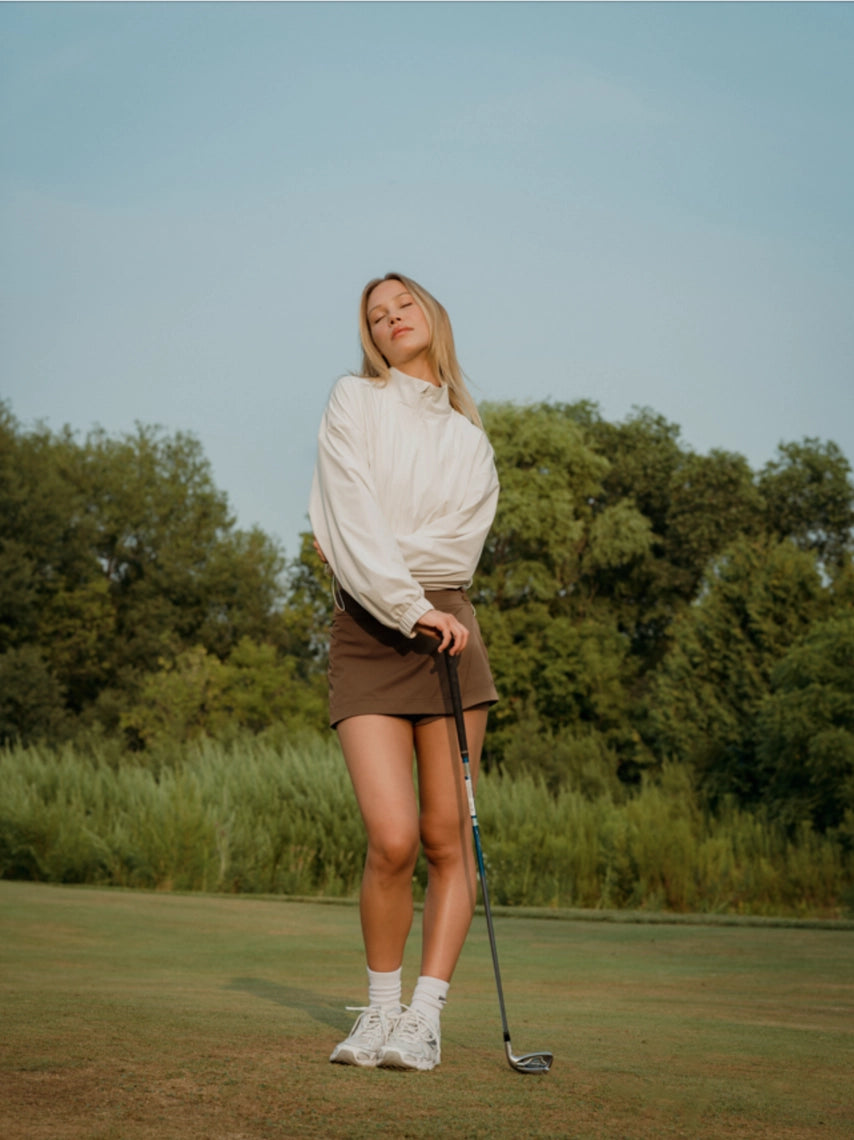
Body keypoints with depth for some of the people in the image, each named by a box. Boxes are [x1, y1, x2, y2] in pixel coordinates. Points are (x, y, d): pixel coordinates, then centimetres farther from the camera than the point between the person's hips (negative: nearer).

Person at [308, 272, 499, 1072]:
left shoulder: (469, 439, 16)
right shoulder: (354, 402, 6)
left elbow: (462, 541, 3)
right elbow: (355, 522, -7)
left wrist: (382, 556, -8)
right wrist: (409, 606, -16)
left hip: (444, 627, 3)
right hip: (365, 634, -2)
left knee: (447, 838, -3)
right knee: (392, 839, -12)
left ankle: (425, 1015, 6)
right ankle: (380, 1008, 8)